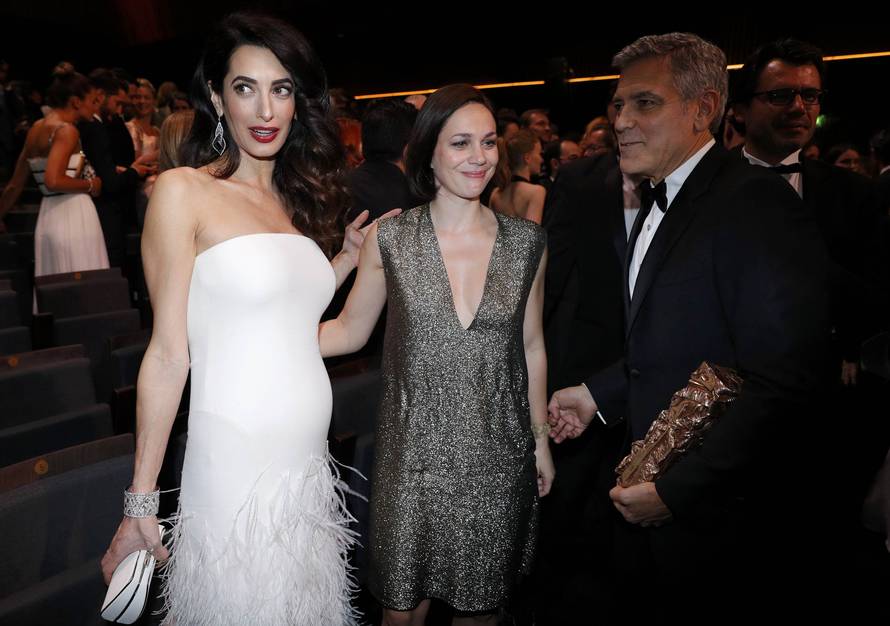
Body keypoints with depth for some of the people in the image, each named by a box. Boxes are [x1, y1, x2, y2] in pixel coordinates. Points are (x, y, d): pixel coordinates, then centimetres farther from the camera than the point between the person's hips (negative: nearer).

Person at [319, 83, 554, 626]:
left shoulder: (526, 242, -2)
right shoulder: (389, 239, -7)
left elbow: (531, 345, 6)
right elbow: (349, 330, 0)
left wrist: (541, 439, 9)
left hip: (498, 457, 2)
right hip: (415, 454, -1)